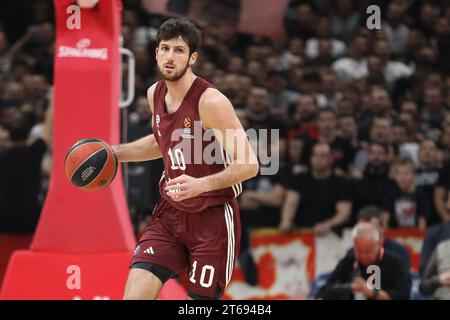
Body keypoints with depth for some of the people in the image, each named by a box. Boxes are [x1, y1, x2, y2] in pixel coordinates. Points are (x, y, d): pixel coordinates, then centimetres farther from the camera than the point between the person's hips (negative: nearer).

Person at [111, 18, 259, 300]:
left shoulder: (211, 101, -20)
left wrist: (201, 184, -37)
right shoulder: (155, 94, 4)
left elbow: (249, 165, -23)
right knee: (135, 294, -8)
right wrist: (114, 152, 15)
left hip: (213, 218, -6)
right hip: (171, 213, 6)